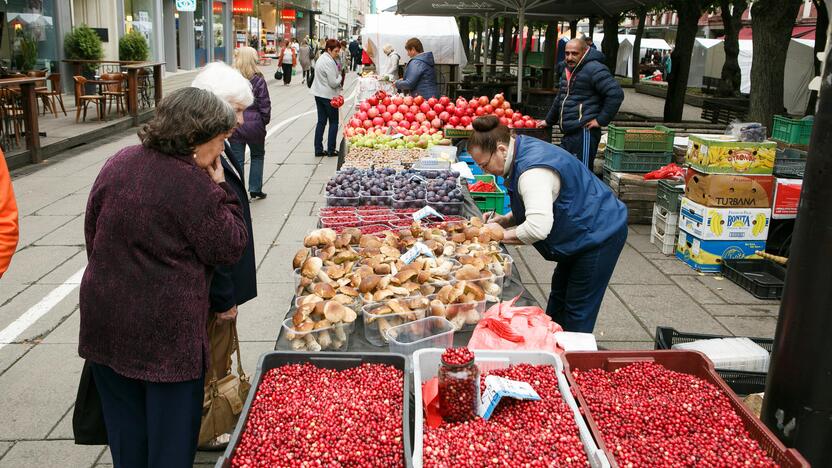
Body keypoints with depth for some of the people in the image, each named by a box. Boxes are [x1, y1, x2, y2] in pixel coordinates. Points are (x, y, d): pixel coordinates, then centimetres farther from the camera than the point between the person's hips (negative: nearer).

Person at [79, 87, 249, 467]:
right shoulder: (194, 184, -20)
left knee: (125, 426, 22)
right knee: (172, 435, 12)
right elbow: (229, 249, -13)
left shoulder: (117, 164, 2)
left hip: (105, 319, 7)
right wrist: (220, 190, -7)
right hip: (168, 328, -6)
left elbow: (92, 232, 11)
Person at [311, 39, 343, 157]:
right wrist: (340, 77, -3)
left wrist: (338, 75, 5)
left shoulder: (321, 58, 12)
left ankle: (318, 150, 12)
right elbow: (333, 83, -21)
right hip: (328, 96, -9)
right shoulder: (329, 62, -20)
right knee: (333, 122, 4)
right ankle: (331, 150, 7)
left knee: (321, 121, 11)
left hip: (319, 94, 9)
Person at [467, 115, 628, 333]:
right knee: (559, 293, 21)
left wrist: (502, 235, -25)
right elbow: (536, 209, 15)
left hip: (599, 235, -11)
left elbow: (538, 228, -41)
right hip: (584, 234, 11)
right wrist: (505, 219, -2)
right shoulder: (523, 154, 2)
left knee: (578, 310, 0)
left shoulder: (533, 171, -32)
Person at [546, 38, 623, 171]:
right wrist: (549, 121, 39)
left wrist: (601, 121, -17)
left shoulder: (594, 69, -12)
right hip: (569, 134, 10)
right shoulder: (568, 71, 19)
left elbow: (616, 94, -19)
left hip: (584, 132, -10)